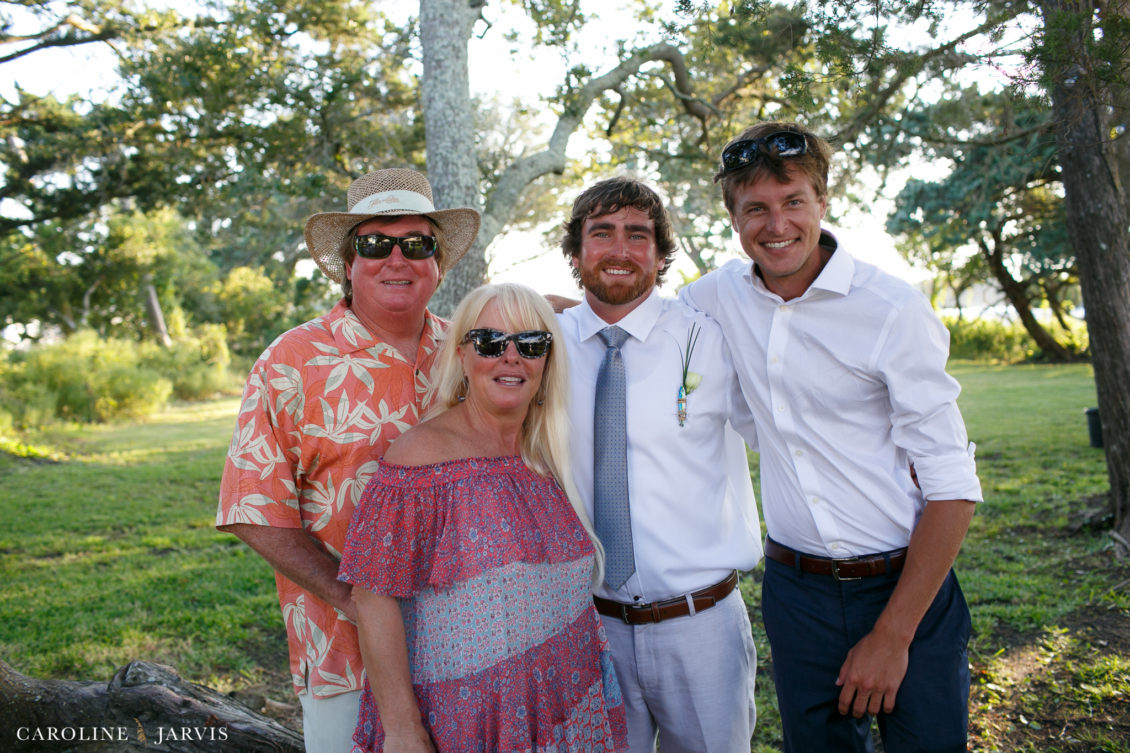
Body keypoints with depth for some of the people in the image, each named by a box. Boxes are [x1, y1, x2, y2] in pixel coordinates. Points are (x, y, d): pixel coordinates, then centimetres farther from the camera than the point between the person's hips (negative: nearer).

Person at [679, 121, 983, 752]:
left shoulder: (893, 308, -14)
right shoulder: (727, 293, -1)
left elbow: (952, 485, -13)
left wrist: (893, 634, -14)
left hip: (907, 586, -3)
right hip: (797, 590, 3)